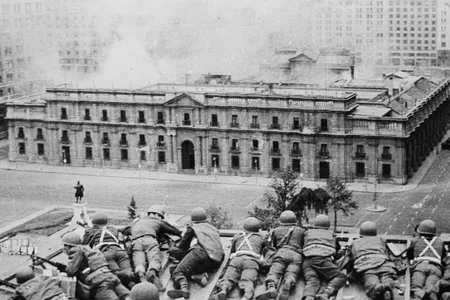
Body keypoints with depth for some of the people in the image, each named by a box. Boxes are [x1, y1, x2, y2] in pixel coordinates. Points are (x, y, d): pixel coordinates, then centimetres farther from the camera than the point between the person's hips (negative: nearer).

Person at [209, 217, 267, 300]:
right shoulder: (261, 238, 33)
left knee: (227, 279, -14)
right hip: (252, 261, -1)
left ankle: (223, 292, -49)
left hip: (237, 259, 1)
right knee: (247, 283, -23)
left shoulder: (237, 236, 34)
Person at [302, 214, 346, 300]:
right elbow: (338, 248, 44)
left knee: (312, 281, -12)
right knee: (341, 277, 3)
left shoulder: (308, 233, 30)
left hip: (308, 260, 2)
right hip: (323, 260, -2)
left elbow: (302, 246, 39)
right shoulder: (331, 234, 31)